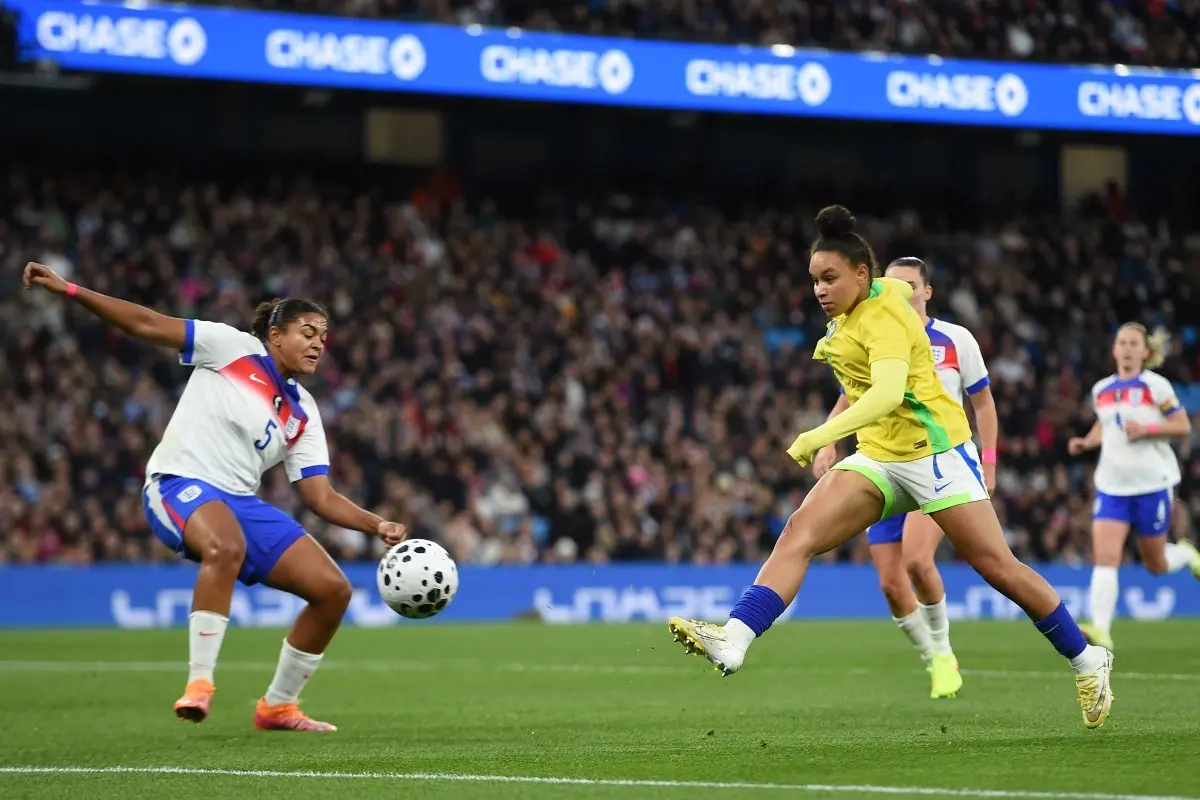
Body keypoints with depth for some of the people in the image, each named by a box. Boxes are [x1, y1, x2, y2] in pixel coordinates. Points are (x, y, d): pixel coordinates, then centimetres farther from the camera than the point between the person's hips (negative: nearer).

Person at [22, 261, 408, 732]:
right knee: (226, 547, -41)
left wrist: (377, 526, -5)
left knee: (333, 590, -3)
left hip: (240, 502, 7)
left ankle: (278, 706, 14)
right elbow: (146, 325, -4)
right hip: (179, 484, -7)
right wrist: (68, 290, -12)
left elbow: (321, 498, 11)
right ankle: (199, 684, -36)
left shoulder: (303, 416, 15)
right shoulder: (231, 348, 1)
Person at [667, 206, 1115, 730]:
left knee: (998, 567, -5)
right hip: (877, 459, 8)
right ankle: (732, 643, -28)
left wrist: (821, 436, -44)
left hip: (933, 449, -8)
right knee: (799, 534, -14)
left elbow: (888, 393, -34)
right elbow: (902, 288, 31)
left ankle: (1088, 662, 12)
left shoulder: (883, 318, -18)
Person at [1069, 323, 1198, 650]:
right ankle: (1101, 630, -20)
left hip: (1152, 482, -3)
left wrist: (1146, 429, -19)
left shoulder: (1155, 386, -6)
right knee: (1104, 557, -15)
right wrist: (1087, 442, 6)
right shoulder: (1101, 390, 8)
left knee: (1155, 564, 10)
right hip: (1112, 485, 3)